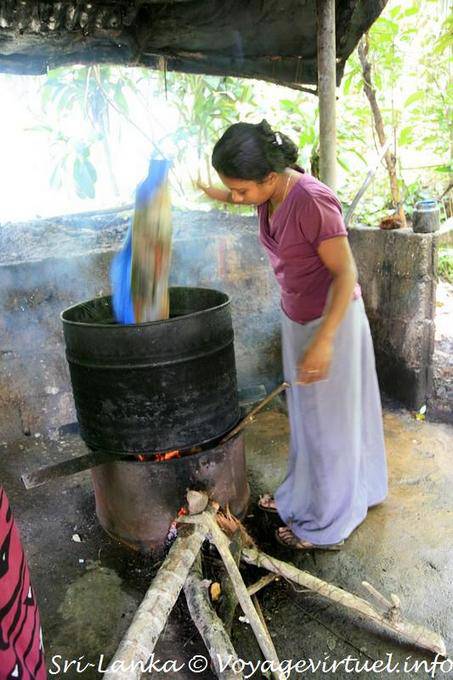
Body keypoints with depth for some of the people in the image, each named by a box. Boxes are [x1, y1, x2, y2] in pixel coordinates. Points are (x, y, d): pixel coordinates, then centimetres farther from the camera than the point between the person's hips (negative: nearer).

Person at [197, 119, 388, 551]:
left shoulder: (312, 201, -28)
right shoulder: (271, 193, -4)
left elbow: (346, 272, -25)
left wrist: (324, 340, -29)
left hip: (331, 319, -8)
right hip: (297, 317, 8)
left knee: (328, 420, 6)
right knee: (304, 413, 20)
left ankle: (327, 526, 26)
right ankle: (303, 496, 42)